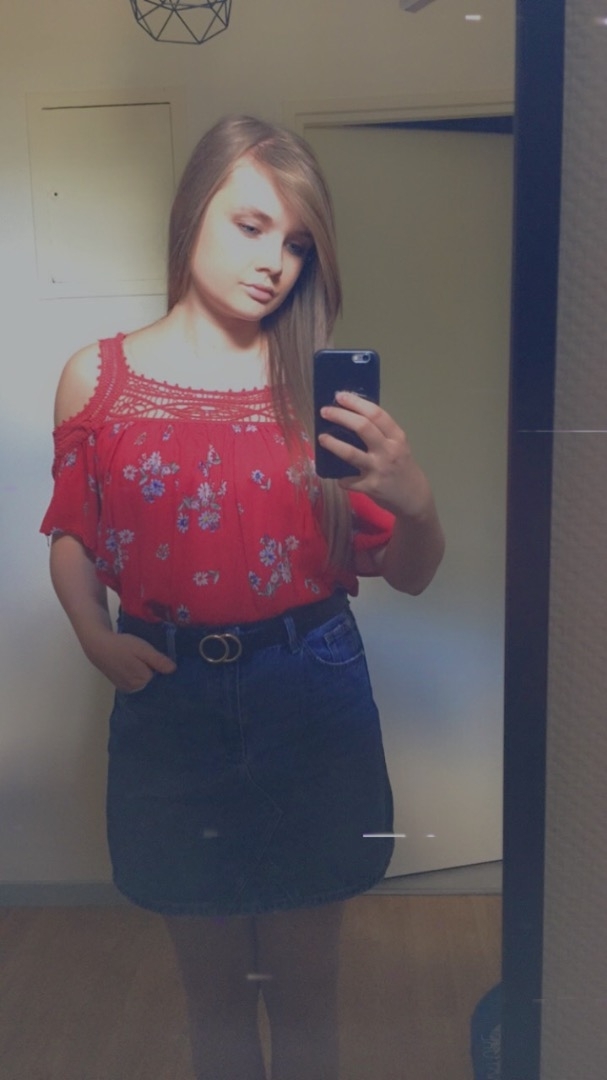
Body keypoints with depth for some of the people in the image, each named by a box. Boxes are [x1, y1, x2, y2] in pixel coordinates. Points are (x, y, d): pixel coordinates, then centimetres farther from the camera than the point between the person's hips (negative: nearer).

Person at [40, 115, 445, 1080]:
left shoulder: (320, 383, 0)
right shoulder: (97, 379, 0)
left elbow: (409, 573, 1)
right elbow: (71, 538, 10)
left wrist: (414, 500, -20)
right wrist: (96, 637, -8)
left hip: (310, 696, 0)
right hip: (170, 702, 0)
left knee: (302, 988, 13)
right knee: (215, 991, 16)